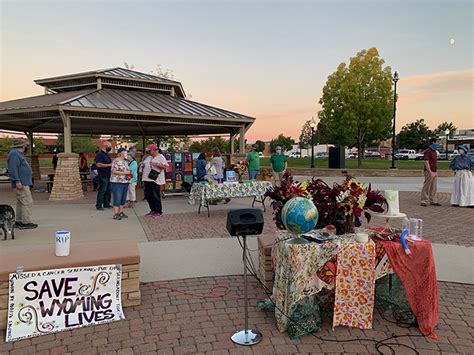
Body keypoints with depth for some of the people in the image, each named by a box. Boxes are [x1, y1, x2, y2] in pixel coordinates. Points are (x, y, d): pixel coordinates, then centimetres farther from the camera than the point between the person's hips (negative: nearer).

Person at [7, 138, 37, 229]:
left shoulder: (18, 154, 20)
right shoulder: (14, 154, -13)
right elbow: (13, 168, -21)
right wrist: (17, 181, -25)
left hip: (23, 183, 11)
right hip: (21, 183, -11)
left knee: (21, 202, 13)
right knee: (27, 202, -12)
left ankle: (19, 221, 19)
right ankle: (26, 222, -11)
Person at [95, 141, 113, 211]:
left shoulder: (107, 154, 18)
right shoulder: (99, 154, -11)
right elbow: (99, 164, -22)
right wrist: (109, 165, -21)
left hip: (109, 176, 9)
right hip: (103, 176, -9)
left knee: (108, 191, 12)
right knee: (102, 191, -6)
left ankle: (106, 204, 21)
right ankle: (98, 205, 0)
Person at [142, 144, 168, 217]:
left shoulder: (160, 157, -4)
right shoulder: (148, 157, 18)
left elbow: (166, 166, -13)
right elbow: (144, 164, 28)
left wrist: (156, 164, -22)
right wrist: (142, 165, 5)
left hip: (155, 180, -8)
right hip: (147, 179, 8)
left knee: (156, 196, -3)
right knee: (148, 196, 10)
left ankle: (158, 211, 8)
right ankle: (153, 210, 23)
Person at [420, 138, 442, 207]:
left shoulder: (434, 151, 18)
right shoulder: (428, 151, -11)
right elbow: (426, 162, -17)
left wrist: (436, 171, 16)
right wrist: (430, 172, -21)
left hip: (434, 172, 9)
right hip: (429, 172, -9)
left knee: (434, 188, 10)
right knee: (426, 187, -5)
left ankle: (433, 201, 16)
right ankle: (424, 201, -2)